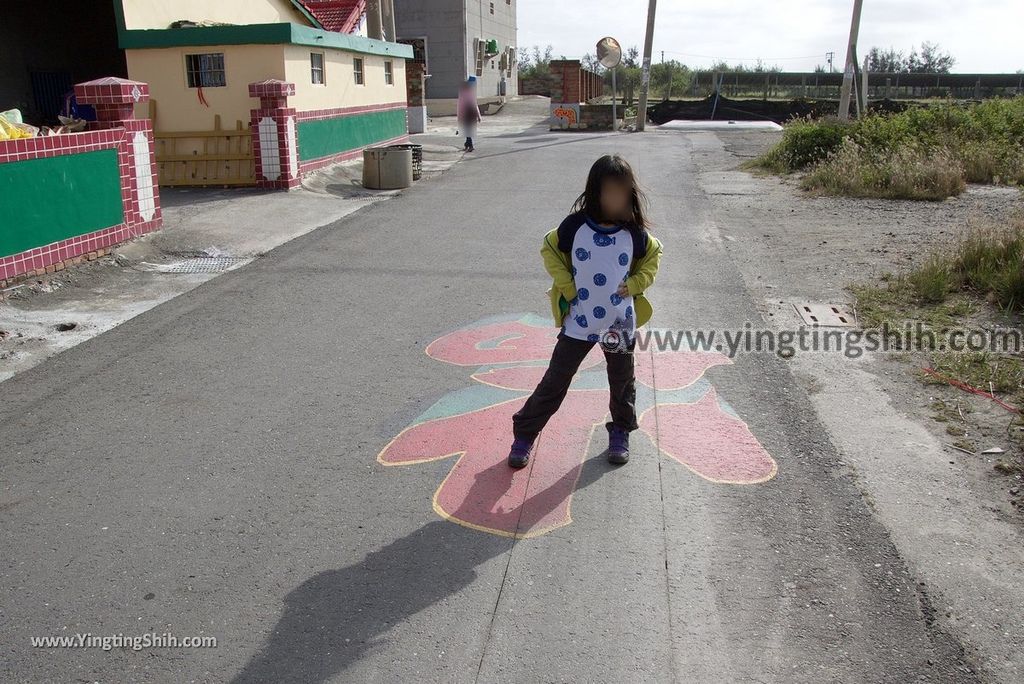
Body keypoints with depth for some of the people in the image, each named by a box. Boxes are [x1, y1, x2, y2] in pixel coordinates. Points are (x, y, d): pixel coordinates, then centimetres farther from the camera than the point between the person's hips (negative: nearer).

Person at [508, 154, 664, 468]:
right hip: (579, 323, -2)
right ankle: (524, 435, 17)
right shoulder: (575, 226, -12)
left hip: (620, 324, 2)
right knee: (554, 382, 4)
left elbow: (654, 255, 11)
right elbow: (549, 249, 3)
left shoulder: (634, 233, -7)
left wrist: (634, 283, -4)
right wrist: (567, 286, -6)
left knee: (622, 383, 17)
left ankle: (620, 433, 41)